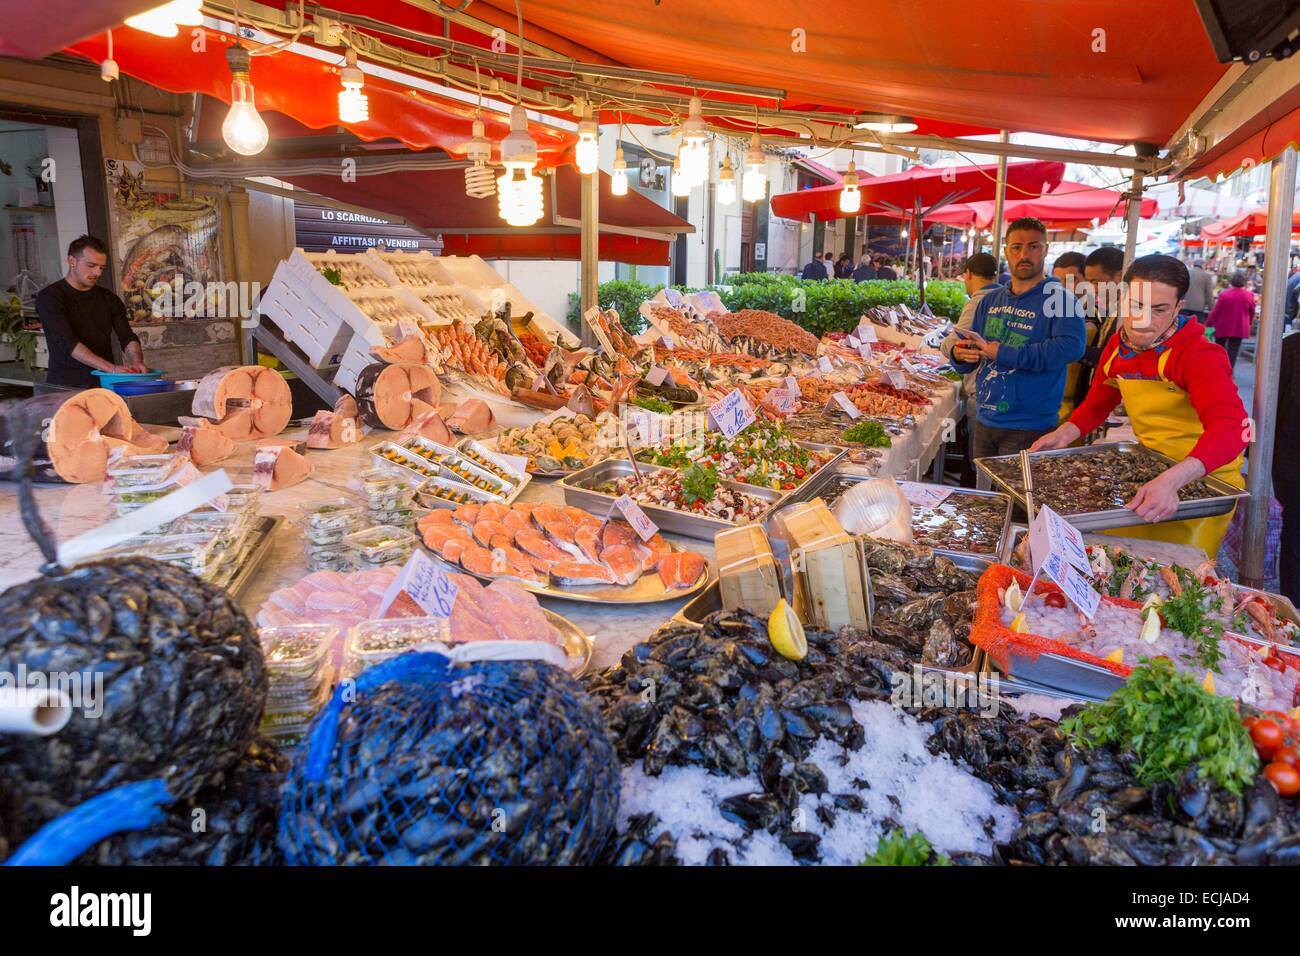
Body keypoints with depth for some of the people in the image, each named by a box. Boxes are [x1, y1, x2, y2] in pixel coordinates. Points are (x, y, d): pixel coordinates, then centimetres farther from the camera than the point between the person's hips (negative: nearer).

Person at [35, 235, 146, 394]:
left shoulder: (108, 299, 14)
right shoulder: (49, 297, -3)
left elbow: (127, 337, 6)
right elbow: (67, 342, -15)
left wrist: (137, 361, -18)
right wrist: (111, 368, -27)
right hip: (65, 386, -4)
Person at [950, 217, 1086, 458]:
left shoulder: (1060, 300, -8)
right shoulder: (990, 301, 11)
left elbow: (1071, 346, -25)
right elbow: (970, 361, 15)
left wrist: (1004, 354, -25)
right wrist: (960, 355, -10)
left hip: (1028, 428, -6)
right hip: (984, 421, 6)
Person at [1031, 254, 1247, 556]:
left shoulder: (1200, 355, -25)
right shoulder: (1117, 346, -2)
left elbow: (1230, 427, -39)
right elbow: (1098, 403, 14)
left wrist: (1171, 481, -54)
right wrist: (1064, 434, -6)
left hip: (1204, 478, -6)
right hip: (1149, 474, 6)